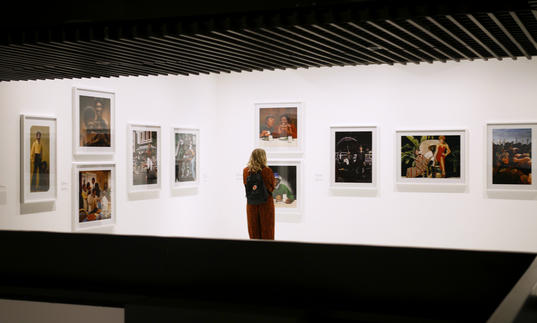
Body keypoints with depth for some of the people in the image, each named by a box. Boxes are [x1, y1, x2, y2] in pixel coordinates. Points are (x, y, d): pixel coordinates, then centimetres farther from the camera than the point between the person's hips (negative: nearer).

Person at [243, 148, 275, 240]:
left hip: (251, 204, 3)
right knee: (266, 229, 7)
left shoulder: (245, 171, -3)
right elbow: (271, 187, -8)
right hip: (266, 203, -3)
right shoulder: (267, 171, -15)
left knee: (253, 230, 12)